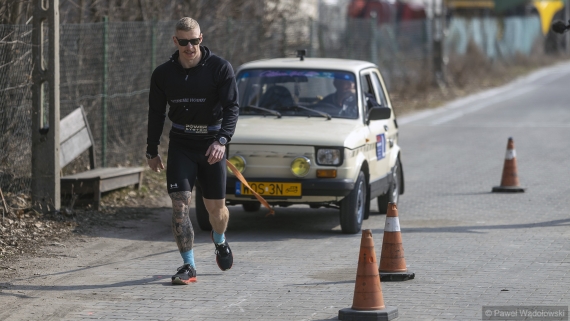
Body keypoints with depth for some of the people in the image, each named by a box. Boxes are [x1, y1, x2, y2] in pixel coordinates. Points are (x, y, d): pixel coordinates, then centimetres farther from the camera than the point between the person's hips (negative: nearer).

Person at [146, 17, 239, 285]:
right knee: (179, 203, -12)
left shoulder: (220, 68, -8)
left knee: (216, 206, 7)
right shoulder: (163, 74, 1)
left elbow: (232, 107, -12)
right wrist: (152, 151, 11)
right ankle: (188, 266, -8)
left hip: (211, 144, -1)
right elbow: (156, 114, 11)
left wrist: (222, 140, -27)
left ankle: (219, 240, 42)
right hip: (180, 144, 1)